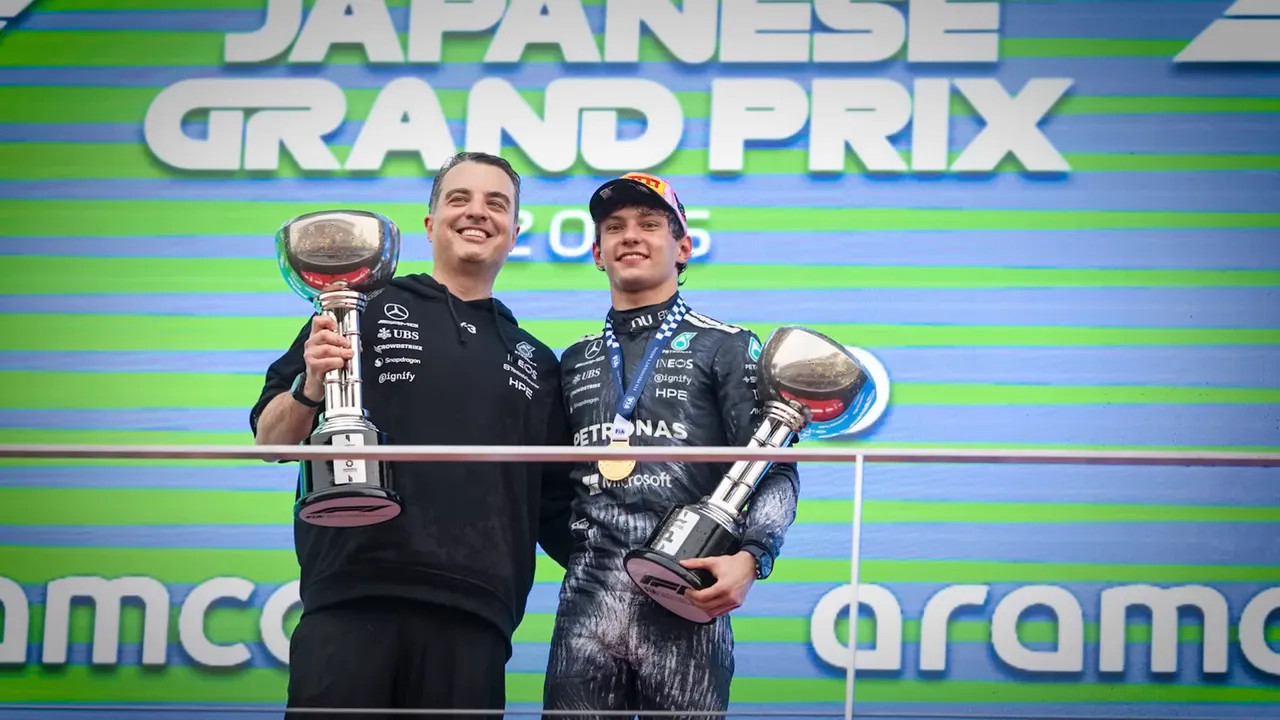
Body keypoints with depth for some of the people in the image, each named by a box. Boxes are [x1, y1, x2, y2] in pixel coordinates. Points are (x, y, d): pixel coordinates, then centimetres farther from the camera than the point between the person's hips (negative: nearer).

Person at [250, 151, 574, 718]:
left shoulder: (537, 363, 22)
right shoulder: (365, 310, 12)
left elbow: (554, 505, 24)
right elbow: (271, 440, 8)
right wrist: (311, 389, -11)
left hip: (473, 620, 3)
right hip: (352, 603, -3)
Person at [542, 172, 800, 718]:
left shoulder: (727, 348, 8)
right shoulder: (576, 361, 21)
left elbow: (775, 471, 0)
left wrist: (751, 557, -16)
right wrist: (581, 556, 6)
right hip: (586, 603, 4)